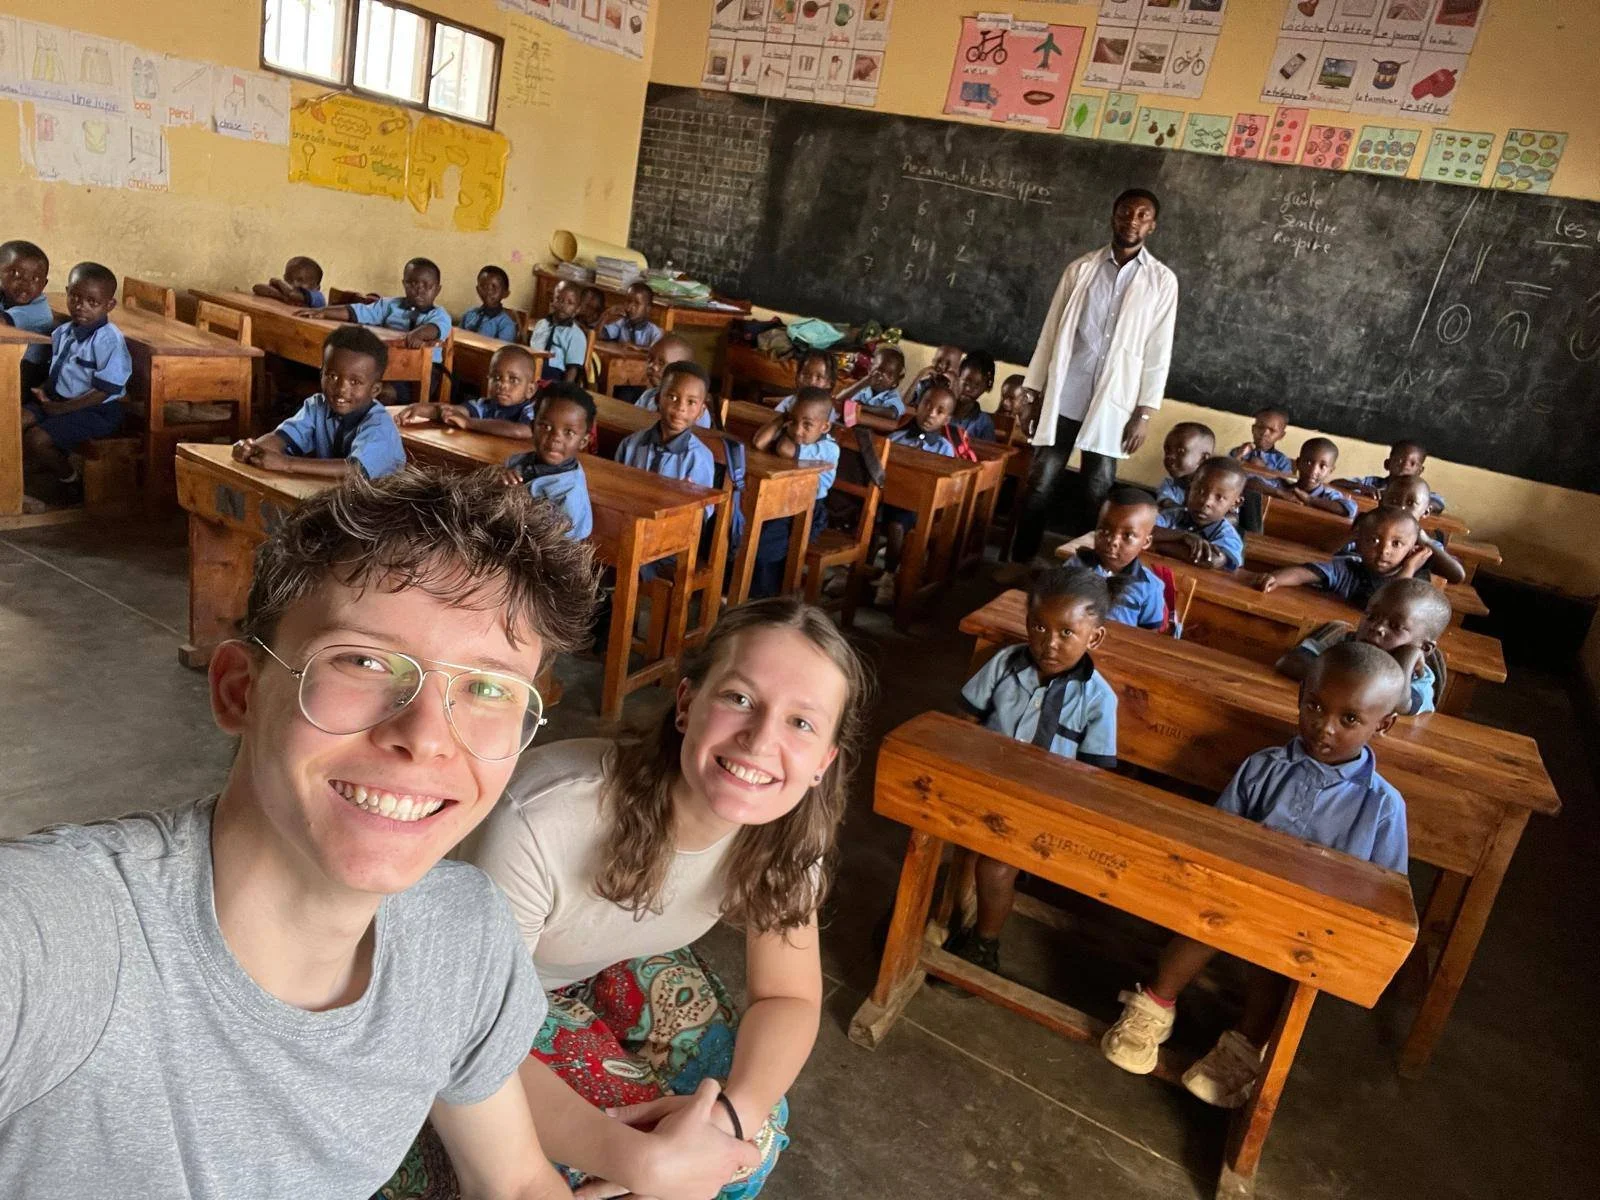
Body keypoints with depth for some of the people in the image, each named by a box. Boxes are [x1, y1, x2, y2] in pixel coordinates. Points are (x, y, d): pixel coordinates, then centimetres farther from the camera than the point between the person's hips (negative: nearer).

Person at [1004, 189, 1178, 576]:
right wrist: (1036, 390, 5)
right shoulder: (1080, 268, 7)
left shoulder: (1162, 280, 3)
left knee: (1096, 493, 4)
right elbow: (1051, 332, 8)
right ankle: (1019, 563, 15)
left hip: (1111, 404, -1)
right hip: (1062, 397, 1)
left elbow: (1158, 351, 1)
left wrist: (1145, 412, -5)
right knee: (1042, 485, 4)